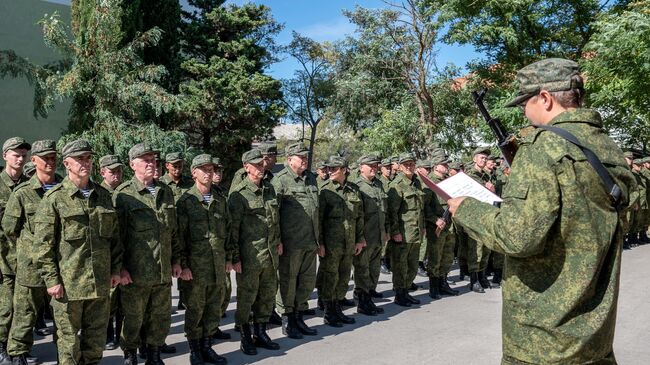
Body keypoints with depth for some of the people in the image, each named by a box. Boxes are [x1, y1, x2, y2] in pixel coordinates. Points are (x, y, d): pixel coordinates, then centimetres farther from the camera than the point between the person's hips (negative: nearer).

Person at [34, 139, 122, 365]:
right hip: (68, 282, -4)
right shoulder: (54, 198, -6)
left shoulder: (104, 195, 9)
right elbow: (43, 244, -8)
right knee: (69, 337, 8)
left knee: (97, 336, 13)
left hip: (100, 281, 4)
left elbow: (114, 235, 14)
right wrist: (51, 280, -11)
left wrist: (116, 269, 10)